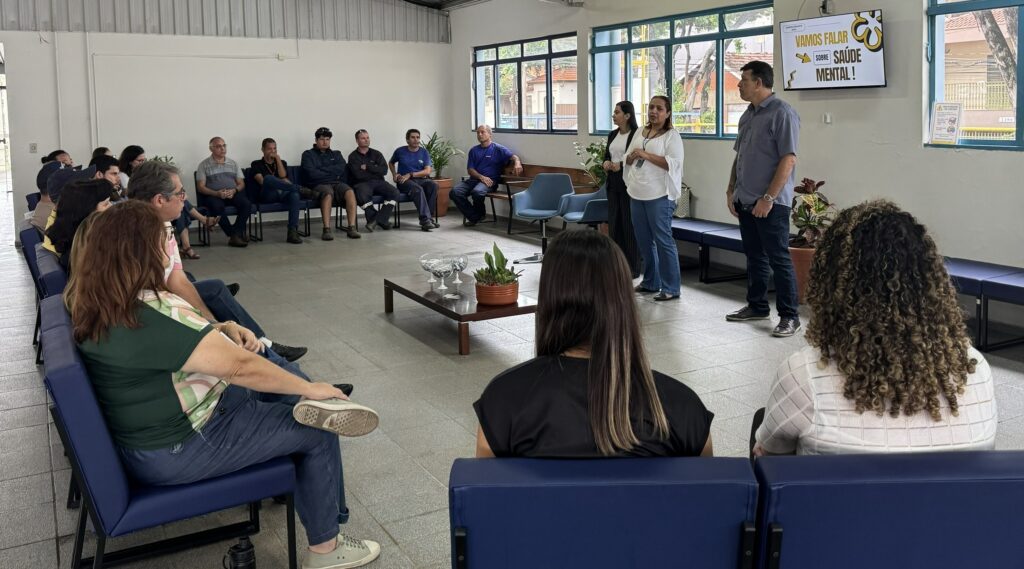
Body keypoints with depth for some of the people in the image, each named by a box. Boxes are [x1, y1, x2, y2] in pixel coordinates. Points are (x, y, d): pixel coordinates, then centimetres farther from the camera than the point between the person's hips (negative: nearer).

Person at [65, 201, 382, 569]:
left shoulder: (97, 305, -2)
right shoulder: (154, 316, -30)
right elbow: (240, 367, -26)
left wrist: (214, 332, 3)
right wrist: (311, 390, -14)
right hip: (178, 449, -10)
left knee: (289, 373, 13)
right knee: (318, 433, 1)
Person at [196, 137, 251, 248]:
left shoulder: (233, 163, 19)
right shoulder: (204, 165, 8)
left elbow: (241, 184, 15)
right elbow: (200, 187, 0)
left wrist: (234, 191, -10)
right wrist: (217, 193, -17)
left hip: (233, 194, 3)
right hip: (214, 195, -2)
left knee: (245, 203, -30)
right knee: (217, 206, -37)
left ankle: (235, 234, -26)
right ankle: (234, 234, -29)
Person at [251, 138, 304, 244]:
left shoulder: (282, 163, 28)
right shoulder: (256, 164, 17)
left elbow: (283, 176, 8)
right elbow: (262, 181, 1)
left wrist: (278, 159, 6)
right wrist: (282, 182, -3)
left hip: (282, 193, 3)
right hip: (267, 195, -2)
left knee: (294, 195, -36)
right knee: (269, 178, -37)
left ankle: (292, 232, -45)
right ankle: (300, 189, -37)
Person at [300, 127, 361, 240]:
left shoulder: (336, 154, 23)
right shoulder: (308, 154, 12)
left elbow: (342, 169, 3)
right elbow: (312, 174, -5)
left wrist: (322, 169, -2)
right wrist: (332, 173, 1)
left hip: (337, 184, 3)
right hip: (319, 185, -3)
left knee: (350, 192, -30)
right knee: (328, 193, -39)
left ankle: (352, 228, -36)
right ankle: (326, 230, -43)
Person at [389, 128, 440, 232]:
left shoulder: (424, 152, 8)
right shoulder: (400, 151, 6)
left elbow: (427, 171, -3)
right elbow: (391, 163, 26)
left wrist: (410, 174, -11)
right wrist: (394, 174, 8)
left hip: (421, 179, 2)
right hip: (404, 181, -2)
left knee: (433, 185, -31)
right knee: (418, 189, -36)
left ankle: (429, 218, -28)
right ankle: (425, 219, -42)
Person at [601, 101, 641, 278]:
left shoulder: (636, 134, -9)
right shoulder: (612, 135, 13)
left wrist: (621, 164, -21)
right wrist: (605, 163, -4)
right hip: (613, 184, 7)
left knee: (629, 224, -2)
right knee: (614, 223, 8)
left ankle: (633, 268, 6)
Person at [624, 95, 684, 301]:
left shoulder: (671, 136, -6)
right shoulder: (640, 132, 15)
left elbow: (673, 163, -18)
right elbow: (627, 159, 20)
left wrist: (646, 155, -20)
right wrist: (632, 157, -4)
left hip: (659, 195, -7)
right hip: (637, 194, 7)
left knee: (663, 240, -6)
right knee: (643, 240, 13)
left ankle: (671, 288, -1)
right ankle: (651, 281, 26)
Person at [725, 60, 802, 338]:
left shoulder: (782, 113, -12)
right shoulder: (748, 115, 13)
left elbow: (788, 160, -18)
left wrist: (768, 198, -21)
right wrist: (731, 190, 14)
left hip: (771, 203, -8)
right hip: (746, 200, 8)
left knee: (779, 259, -4)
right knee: (754, 256, 16)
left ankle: (789, 316, 3)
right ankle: (757, 306, 27)